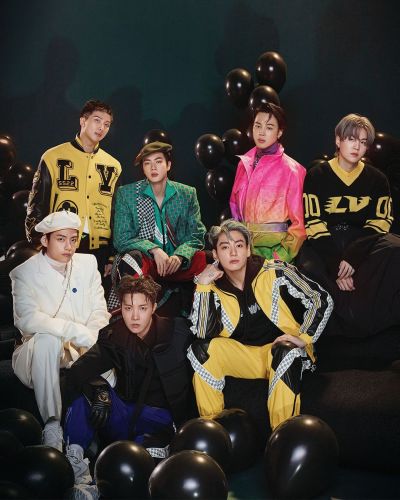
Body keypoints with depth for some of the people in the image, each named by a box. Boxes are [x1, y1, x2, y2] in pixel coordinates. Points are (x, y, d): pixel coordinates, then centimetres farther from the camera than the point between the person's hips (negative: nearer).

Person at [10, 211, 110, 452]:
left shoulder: (88, 263, 7)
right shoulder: (25, 273, -5)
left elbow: (99, 312, 2)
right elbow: (28, 319, -22)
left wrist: (90, 344, -19)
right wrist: (76, 331, -32)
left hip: (83, 352, 4)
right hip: (38, 353, -3)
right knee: (47, 339, -36)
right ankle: (52, 426, -32)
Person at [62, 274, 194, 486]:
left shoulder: (175, 331, -2)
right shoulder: (113, 336, 1)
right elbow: (77, 372, -13)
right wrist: (99, 390, -30)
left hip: (161, 419, -4)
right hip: (124, 416, 5)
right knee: (84, 389, -21)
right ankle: (73, 459, -25)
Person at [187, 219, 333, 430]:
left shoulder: (274, 272, -11)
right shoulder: (215, 286, -2)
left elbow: (322, 300, -7)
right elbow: (204, 333, -16)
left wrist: (304, 338, -15)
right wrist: (202, 286, -19)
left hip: (281, 350, -3)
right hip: (241, 356, 3)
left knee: (286, 352, -36)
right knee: (200, 349, -21)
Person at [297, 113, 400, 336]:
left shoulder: (377, 179, 9)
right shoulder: (317, 176, 2)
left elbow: (379, 223, 0)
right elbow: (314, 224, -6)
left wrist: (353, 258, -18)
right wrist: (336, 267, -18)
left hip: (363, 242, 2)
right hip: (325, 244, -1)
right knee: (309, 267, -36)